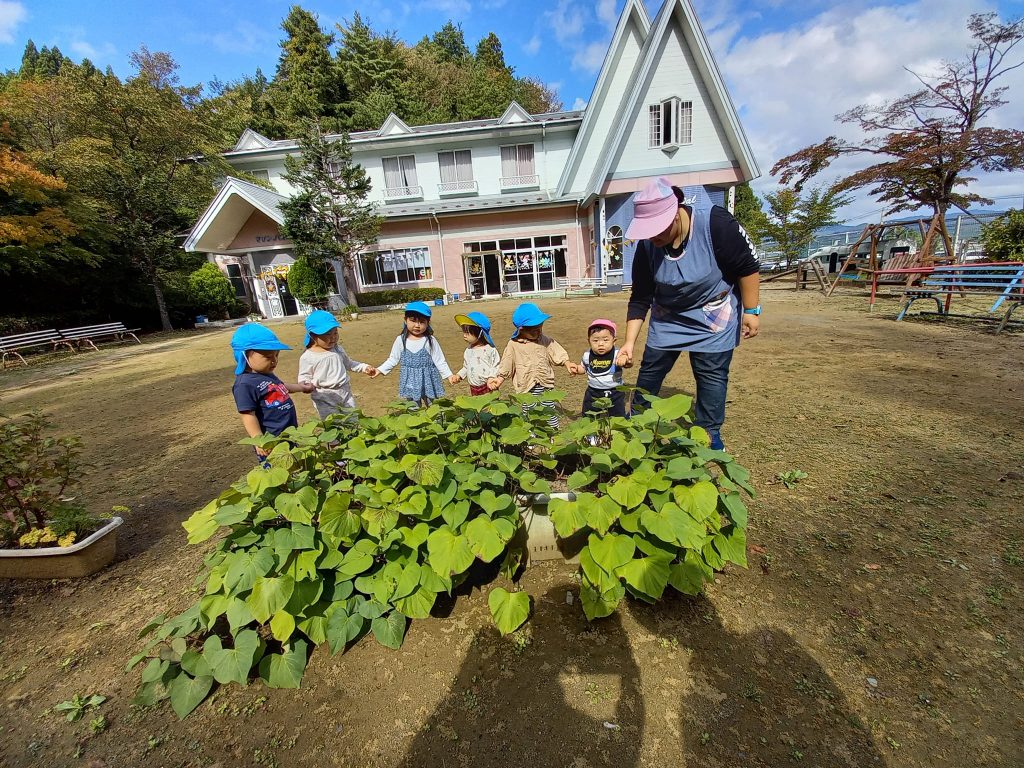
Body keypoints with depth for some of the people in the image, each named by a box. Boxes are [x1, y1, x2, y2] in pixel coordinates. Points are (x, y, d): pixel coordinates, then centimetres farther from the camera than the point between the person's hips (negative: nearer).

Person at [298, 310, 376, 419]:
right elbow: (303, 379, -7)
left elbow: (348, 363, 19)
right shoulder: (307, 357, -10)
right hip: (325, 400, -5)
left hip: (345, 393, 5)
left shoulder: (338, 349, 5)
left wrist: (364, 367, 6)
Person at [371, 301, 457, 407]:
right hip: (410, 382, 2)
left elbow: (439, 361, -5)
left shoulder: (430, 340, -9)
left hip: (428, 380, -1)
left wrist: (449, 375, -13)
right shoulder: (401, 340, -3)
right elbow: (393, 359, 6)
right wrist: (380, 370, -3)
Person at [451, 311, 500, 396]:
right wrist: (459, 375, 4)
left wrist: (491, 378, -22)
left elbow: (497, 367, -8)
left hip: (488, 387, -5)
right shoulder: (468, 351, 8)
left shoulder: (489, 349, -10)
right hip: (473, 389, 5)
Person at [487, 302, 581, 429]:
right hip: (526, 388, -2)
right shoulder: (513, 345, -5)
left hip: (546, 385, 2)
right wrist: (499, 379, -11)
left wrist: (567, 364, -15)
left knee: (550, 413, 10)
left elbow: (558, 354, 1)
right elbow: (506, 366, 0)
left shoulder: (545, 341, 2)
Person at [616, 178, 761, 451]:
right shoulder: (647, 244, -17)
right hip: (667, 316, 3)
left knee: (712, 374, -1)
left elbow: (748, 267, -15)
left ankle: (709, 434, 17)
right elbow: (641, 298, -12)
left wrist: (751, 311, -12)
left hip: (714, 316, -2)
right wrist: (629, 342, -18)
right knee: (650, 369, 5)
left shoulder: (715, 223, -27)